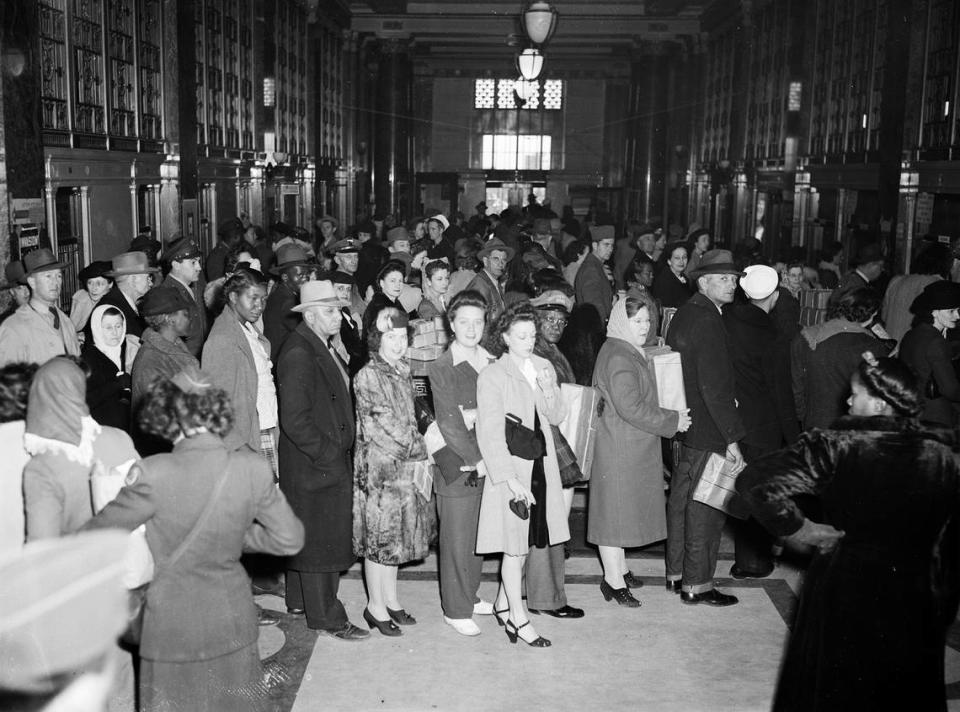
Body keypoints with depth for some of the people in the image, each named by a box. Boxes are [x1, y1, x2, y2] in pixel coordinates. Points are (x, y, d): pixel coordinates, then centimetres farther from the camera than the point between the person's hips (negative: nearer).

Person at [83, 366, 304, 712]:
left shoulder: (154, 475, -21)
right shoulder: (253, 469, -13)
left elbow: (98, 535, -8)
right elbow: (290, 539, -4)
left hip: (173, 628, -2)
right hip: (233, 624, 3)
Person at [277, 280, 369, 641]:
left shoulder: (324, 347, 11)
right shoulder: (298, 354, -20)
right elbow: (295, 420, -24)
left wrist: (341, 450, 13)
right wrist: (329, 456, -19)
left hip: (333, 460, 9)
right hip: (313, 465, -9)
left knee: (307, 536, 19)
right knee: (320, 540, 0)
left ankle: (300, 601, 32)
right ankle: (325, 616, 11)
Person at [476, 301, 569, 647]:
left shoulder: (544, 368, 7)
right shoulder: (492, 376, -11)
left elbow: (557, 417, 8)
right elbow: (489, 434, -14)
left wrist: (549, 391, -12)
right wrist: (510, 479, -19)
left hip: (541, 464, 6)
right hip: (510, 467, -6)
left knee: (526, 542, 13)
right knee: (515, 544, 1)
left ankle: (503, 603, 30)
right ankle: (518, 617, 14)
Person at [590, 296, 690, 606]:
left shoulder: (630, 353, 13)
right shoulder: (618, 357, -20)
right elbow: (631, 407, -25)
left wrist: (672, 415, 9)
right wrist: (672, 421, -16)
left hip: (633, 445, 10)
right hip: (618, 446, -10)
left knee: (622, 507, 17)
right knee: (615, 507, -2)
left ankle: (618, 568, 29)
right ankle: (614, 580, 6)